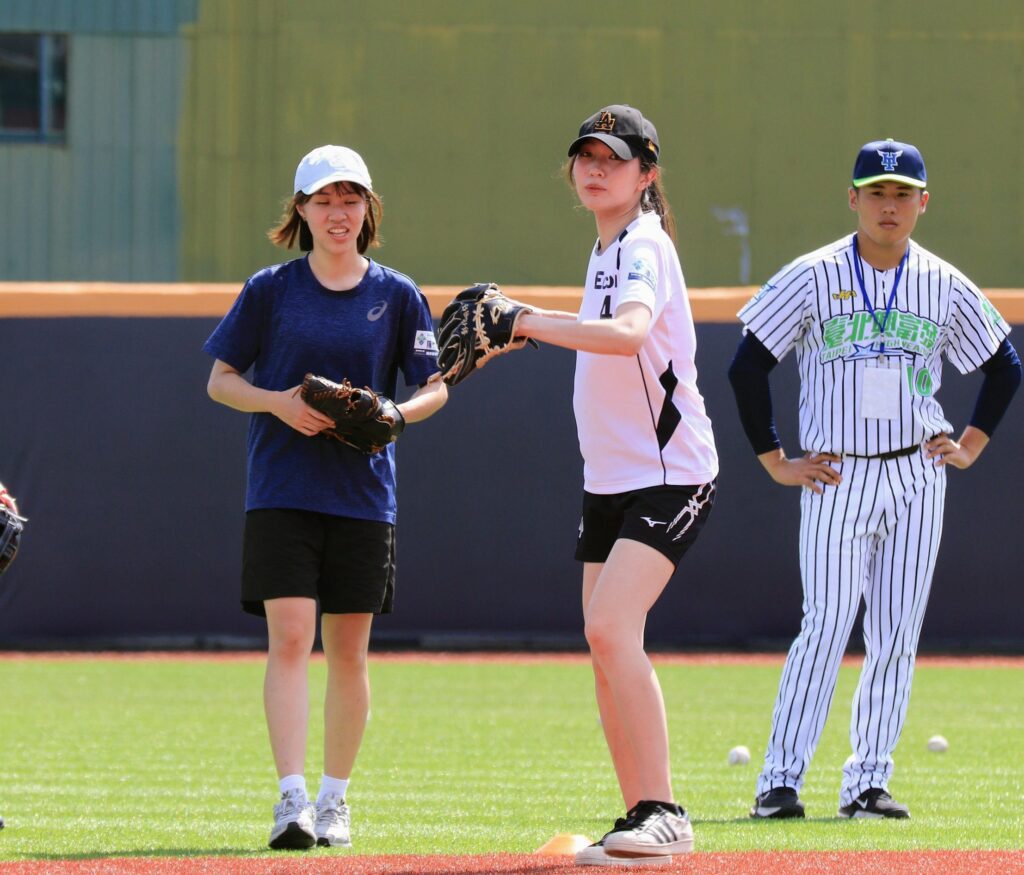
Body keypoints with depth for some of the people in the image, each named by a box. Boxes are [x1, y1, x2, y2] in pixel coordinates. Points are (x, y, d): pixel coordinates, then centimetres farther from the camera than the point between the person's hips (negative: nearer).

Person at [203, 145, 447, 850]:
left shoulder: (398, 296, 4)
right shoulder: (270, 290, 2)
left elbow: (435, 388, 8)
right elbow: (221, 380, 6)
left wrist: (391, 414, -13)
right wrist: (279, 402, -13)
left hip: (363, 494, 1)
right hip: (281, 492, -1)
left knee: (349, 652, 6)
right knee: (289, 638, -13)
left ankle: (334, 799, 18)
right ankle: (292, 798, -18)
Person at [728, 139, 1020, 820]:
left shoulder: (945, 287, 5)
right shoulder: (813, 279, -3)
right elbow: (748, 367, -1)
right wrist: (775, 462, -2)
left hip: (916, 479, 3)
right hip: (837, 478, -3)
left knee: (897, 637, 2)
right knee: (827, 627, -11)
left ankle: (867, 783, 8)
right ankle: (780, 781, -7)